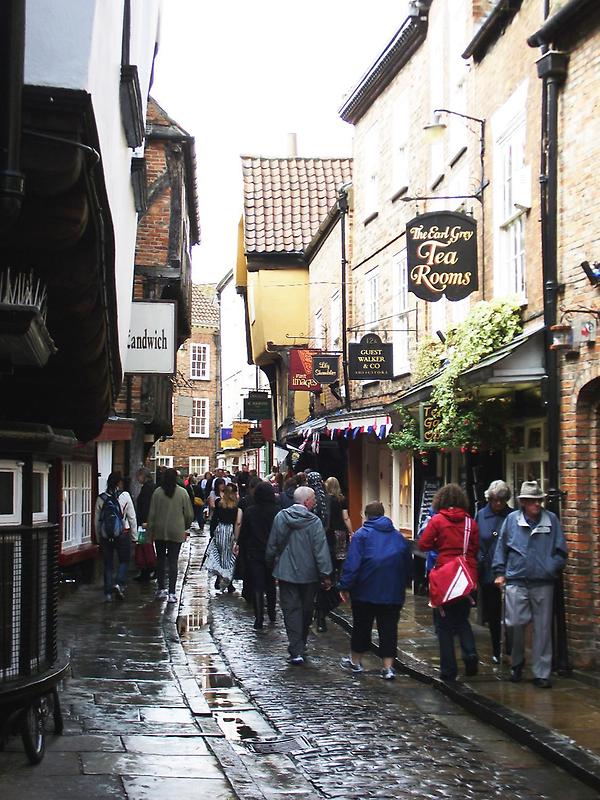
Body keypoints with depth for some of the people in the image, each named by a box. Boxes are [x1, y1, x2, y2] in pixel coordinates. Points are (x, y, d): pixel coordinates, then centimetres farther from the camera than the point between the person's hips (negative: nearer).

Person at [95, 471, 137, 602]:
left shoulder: (101, 498, -1)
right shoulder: (125, 496, -8)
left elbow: (97, 520, 4)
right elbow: (132, 517, -5)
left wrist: (98, 537, 13)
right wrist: (134, 534, 3)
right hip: (123, 533, -2)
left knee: (107, 563, 9)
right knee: (124, 560, 12)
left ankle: (108, 592, 9)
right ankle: (119, 584, -9)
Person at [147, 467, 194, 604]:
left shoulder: (157, 492, -5)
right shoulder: (182, 492, -6)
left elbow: (152, 513, -2)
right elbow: (189, 514, -2)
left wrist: (150, 530, 8)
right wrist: (185, 527, 15)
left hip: (159, 532, 1)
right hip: (177, 532, -1)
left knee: (160, 560, 15)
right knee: (173, 562, 1)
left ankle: (161, 589, 22)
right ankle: (171, 593, -2)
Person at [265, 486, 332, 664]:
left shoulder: (281, 517, -4)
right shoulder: (314, 521, -13)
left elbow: (272, 545, 4)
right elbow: (321, 550, -14)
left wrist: (270, 563, 20)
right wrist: (325, 575, -9)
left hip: (286, 572, 1)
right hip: (308, 574, -1)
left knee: (291, 610, 1)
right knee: (306, 611, 16)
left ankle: (296, 651, -9)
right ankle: (301, 647, 29)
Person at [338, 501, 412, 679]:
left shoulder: (361, 534, -5)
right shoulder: (398, 536, 9)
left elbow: (352, 564, -13)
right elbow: (409, 565, 14)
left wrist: (344, 586, -9)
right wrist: (402, 584, 24)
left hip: (366, 591, -3)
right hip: (393, 593, 3)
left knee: (362, 626, 11)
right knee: (389, 628, 3)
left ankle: (355, 661, 25)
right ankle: (388, 667, -2)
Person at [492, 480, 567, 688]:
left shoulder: (551, 520, 3)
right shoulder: (512, 519, 3)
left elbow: (560, 550, 7)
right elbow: (501, 547, 10)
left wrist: (553, 569, -3)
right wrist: (500, 572, 6)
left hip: (543, 583, 0)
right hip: (516, 583, 0)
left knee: (542, 629, 4)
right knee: (516, 625, -1)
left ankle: (541, 673, 12)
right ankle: (517, 663, 24)